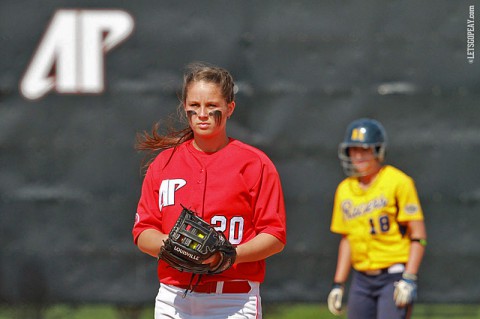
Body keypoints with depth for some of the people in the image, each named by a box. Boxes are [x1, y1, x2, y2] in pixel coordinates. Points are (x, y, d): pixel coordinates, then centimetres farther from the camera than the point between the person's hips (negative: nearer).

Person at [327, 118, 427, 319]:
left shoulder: (398, 183, -7)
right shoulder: (345, 190, 12)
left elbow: (418, 235, -8)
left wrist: (409, 279, -15)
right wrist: (338, 284, 15)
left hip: (394, 278, -6)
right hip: (362, 279, 6)